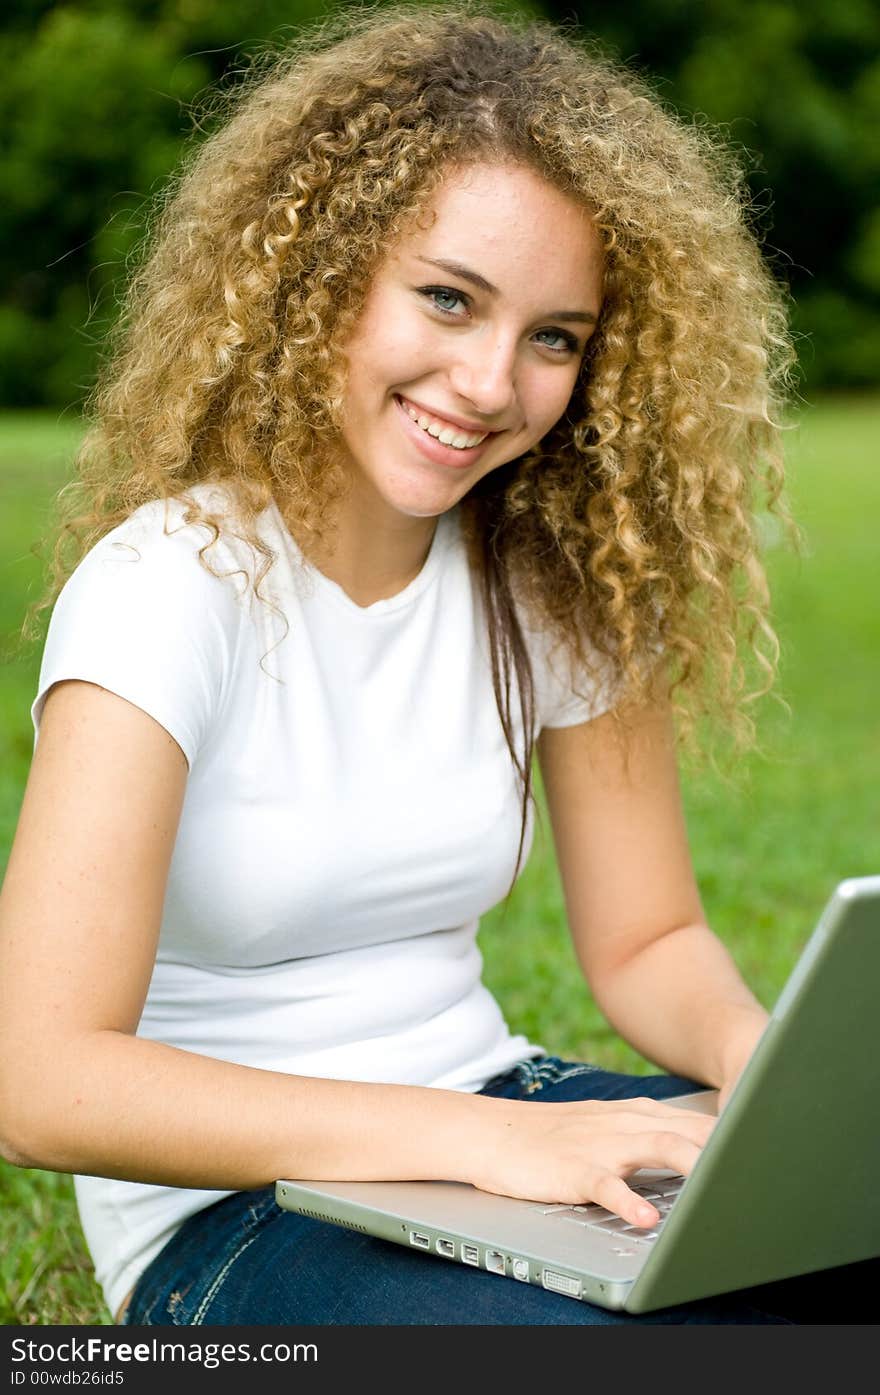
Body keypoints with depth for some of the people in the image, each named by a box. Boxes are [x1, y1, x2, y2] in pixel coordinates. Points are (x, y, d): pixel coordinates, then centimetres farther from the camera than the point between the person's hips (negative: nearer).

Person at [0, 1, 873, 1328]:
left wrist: (767, 1057, -14)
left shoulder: (555, 585, 1)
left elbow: (645, 938, 9)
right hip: (230, 1211, -5)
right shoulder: (174, 585, -17)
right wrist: (482, 1136, -30)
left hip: (498, 1113, 6)